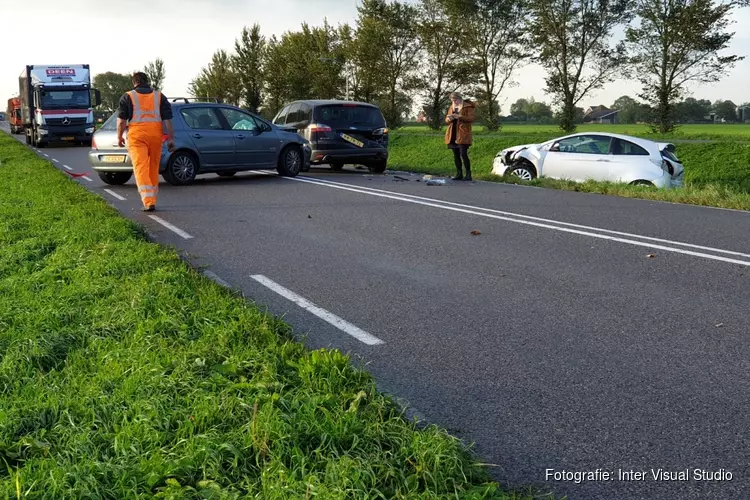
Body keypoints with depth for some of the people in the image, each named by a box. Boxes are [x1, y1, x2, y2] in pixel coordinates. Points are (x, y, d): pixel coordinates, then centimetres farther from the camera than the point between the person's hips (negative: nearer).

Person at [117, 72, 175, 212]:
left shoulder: (128, 96, 5)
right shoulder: (160, 96, 12)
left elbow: (121, 120, 2)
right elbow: (167, 119, 6)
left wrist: (119, 137, 15)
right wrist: (170, 138, 6)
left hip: (136, 135, -3)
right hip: (155, 134, 3)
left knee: (141, 168, -6)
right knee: (153, 167, 14)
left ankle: (148, 202, -18)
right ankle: (152, 199, 23)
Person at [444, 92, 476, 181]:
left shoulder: (468, 107, -2)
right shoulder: (451, 107, 17)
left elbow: (471, 118, -12)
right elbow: (446, 120, 19)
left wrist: (459, 116, -22)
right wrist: (449, 119, -6)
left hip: (463, 135, -6)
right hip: (453, 135, 6)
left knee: (463, 154, -11)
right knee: (456, 155, 7)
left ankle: (468, 174, -5)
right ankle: (459, 174, 14)